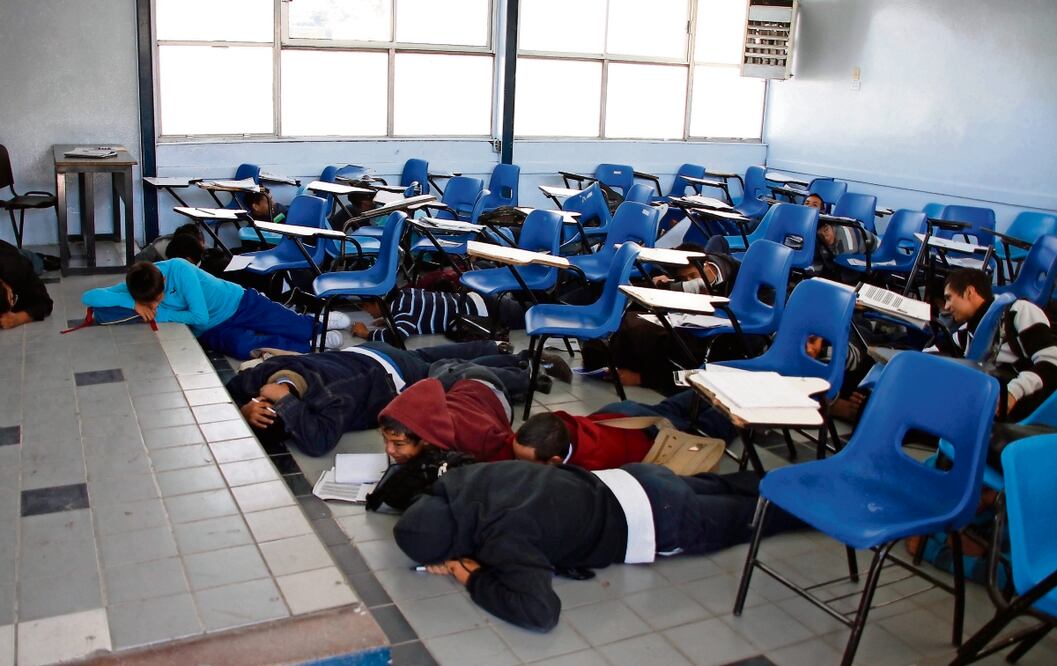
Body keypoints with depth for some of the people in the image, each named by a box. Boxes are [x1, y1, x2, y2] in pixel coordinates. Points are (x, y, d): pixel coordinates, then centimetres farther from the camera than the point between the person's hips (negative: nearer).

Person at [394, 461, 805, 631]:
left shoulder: (502, 537, -34)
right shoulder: (460, 483, -13)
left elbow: (540, 611, -45)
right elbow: (428, 508, 11)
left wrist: (476, 581, -30)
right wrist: (450, 553, -8)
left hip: (656, 522, -6)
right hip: (630, 485, 6)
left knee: (750, 515, 18)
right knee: (712, 497, 31)